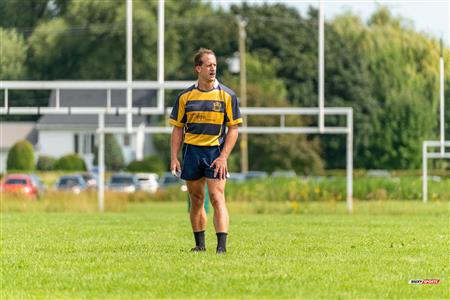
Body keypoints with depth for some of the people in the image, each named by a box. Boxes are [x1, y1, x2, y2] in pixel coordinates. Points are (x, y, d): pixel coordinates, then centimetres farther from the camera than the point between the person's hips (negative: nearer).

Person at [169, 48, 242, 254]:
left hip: (215, 152, -3)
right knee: (196, 199, 8)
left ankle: (222, 246, -17)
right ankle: (200, 245, 19)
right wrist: (174, 158, 0)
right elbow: (178, 129, 9)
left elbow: (233, 129, -1)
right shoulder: (185, 96, 5)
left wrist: (223, 157, -11)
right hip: (191, 151, 3)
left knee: (217, 198, -13)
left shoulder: (227, 95, -1)